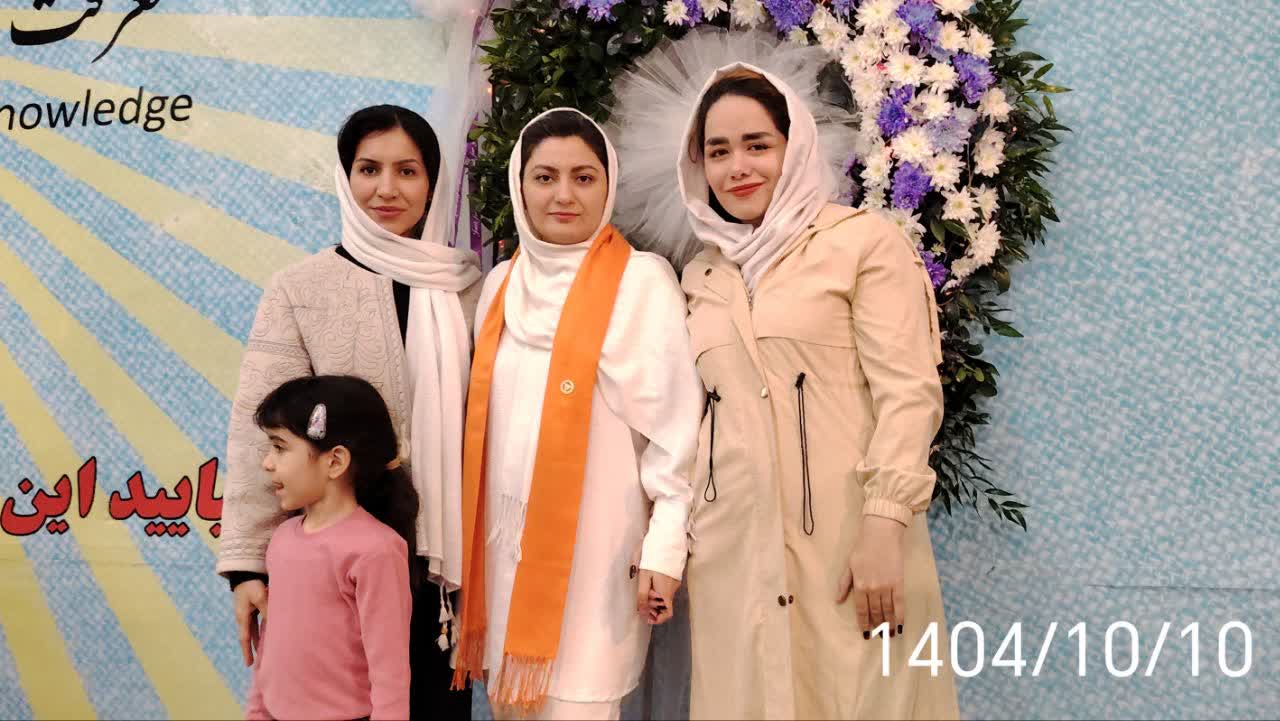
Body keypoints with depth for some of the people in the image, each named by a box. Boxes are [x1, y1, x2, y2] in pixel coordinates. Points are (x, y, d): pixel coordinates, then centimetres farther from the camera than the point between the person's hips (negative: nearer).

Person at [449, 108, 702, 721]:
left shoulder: (643, 280, -8)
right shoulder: (502, 283, 10)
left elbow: (674, 425, -9)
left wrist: (665, 547, -12)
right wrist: (472, 533, 14)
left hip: (593, 546, -5)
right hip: (506, 540, 5)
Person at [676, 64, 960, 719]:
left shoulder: (864, 240, -2)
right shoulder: (700, 276, 15)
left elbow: (908, 390, -9)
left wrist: (885, 524, -17)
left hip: (847, 539, -4)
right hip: (731, 549, 5)